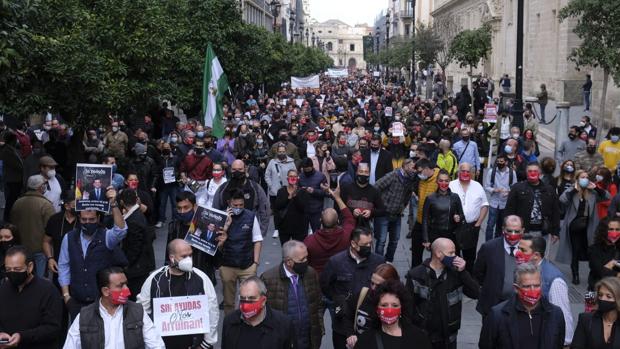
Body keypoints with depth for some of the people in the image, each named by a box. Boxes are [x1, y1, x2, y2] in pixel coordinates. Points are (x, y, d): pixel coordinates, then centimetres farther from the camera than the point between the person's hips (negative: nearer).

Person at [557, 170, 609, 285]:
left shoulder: (592, 193, 4)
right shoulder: (571, 191, -6)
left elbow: (607, 197, 2)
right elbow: (562, 200, -23)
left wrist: (596, 188, -7)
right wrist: (575, 189, -20)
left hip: (588, 227, 3)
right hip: (575, 226, -2)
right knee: (576, 252, 4)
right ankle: (575, 276, 14)